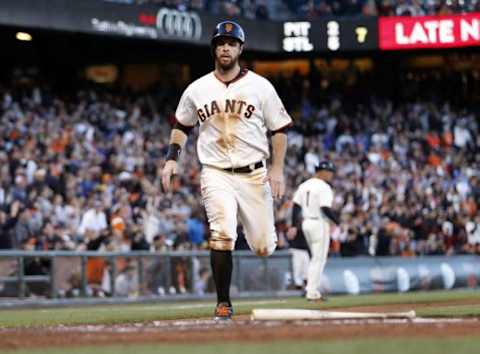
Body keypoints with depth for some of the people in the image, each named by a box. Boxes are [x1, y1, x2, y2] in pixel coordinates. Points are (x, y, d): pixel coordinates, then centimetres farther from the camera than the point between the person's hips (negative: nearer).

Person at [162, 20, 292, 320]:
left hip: (253, 174, 0)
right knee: (222, 235, -23)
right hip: (216, 174, 0)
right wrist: (172, 159, 7)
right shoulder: (197, 89, 5)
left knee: (264, 247, 2)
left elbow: (280, 128, 4)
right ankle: (224, 303, -12)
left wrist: (277, 168, -6)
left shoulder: (260, 86, 0)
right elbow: (182, 126, 20)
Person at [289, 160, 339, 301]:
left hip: (306, 223, 8)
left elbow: (296, 205, 9)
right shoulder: (324, 187, -12)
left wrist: (294, 225, 10)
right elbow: (326, 208, -20)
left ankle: (311, 288, 15)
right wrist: (338, 221, -9)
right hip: (320, 223, -8)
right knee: (319, 259, -2)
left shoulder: (304, 185, 11)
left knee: (316, 257, 19)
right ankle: (312, 292, -3)